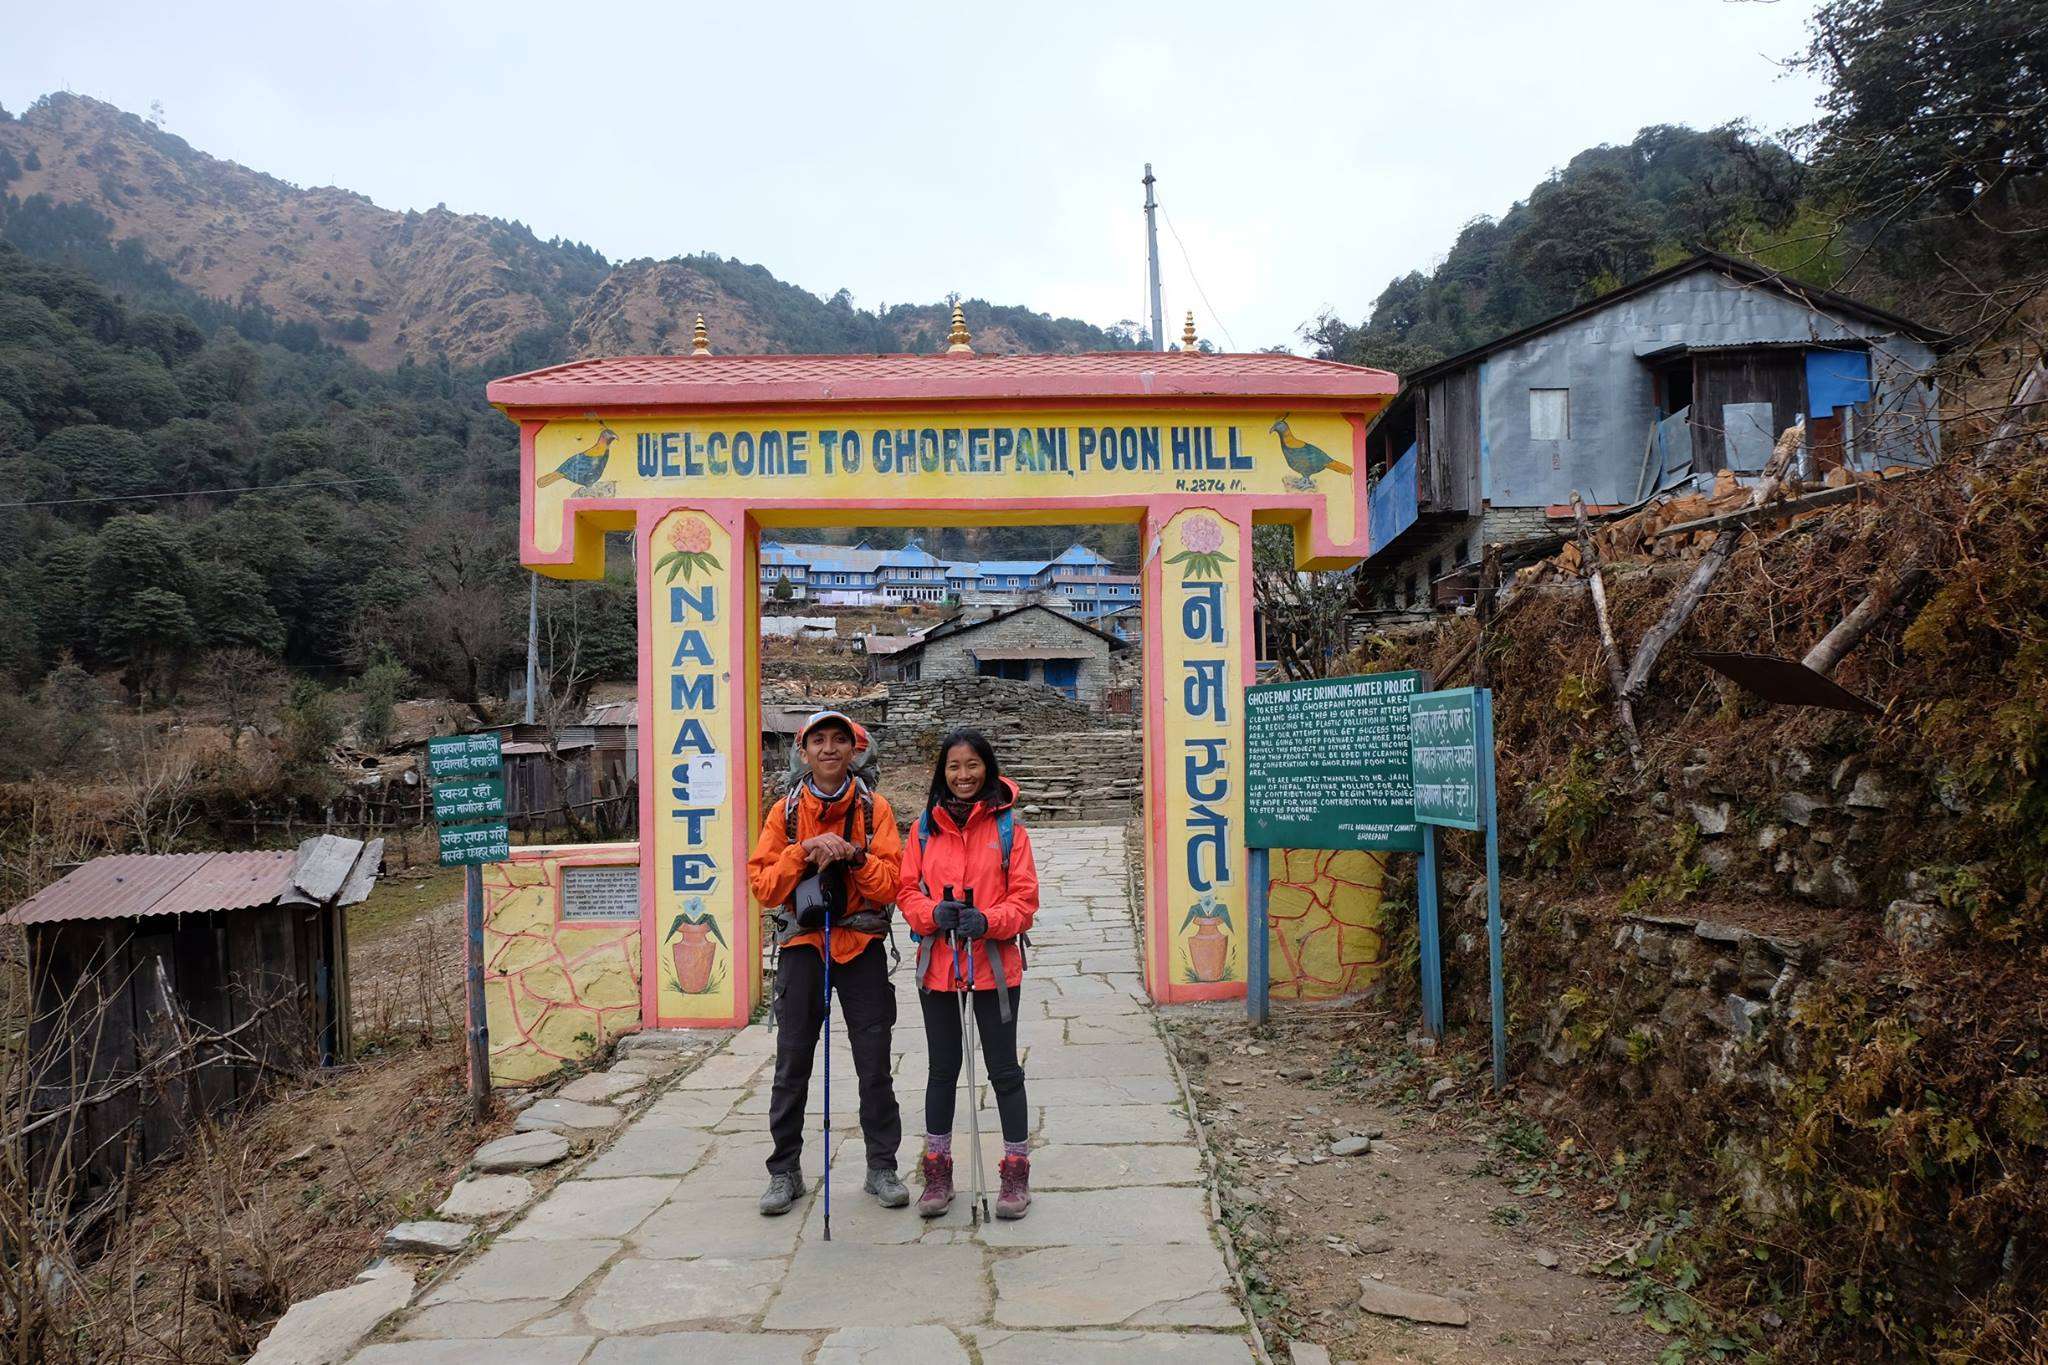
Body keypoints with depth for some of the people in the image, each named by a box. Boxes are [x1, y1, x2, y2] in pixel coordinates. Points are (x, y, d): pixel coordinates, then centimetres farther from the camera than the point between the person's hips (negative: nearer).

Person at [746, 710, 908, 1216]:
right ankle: (785, 1172, 18)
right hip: (802, 944, 1)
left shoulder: (874, 808, 0)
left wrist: (853, 855, -21)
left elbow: (891, 884, -6)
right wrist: (805, 852, -16)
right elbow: (763, 886, -4)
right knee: (791, 1064, 6)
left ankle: (882, 1168, 17)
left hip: (862, 946, -1)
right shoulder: (785, 811, 3)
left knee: (874, 1065, 4)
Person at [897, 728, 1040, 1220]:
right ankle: (937, 1173, 26)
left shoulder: (1007, 824, -3)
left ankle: (1016, 1173, 19)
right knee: (943, 1068, 14)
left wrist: (988, 920, -21)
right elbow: (906, 889, 4)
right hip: (938, 962, 2)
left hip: (994, 963, -2)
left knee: (1004, 1069, 6)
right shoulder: (925, 826, 3)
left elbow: (1025, 896, -5)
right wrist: (933, 913, -16)